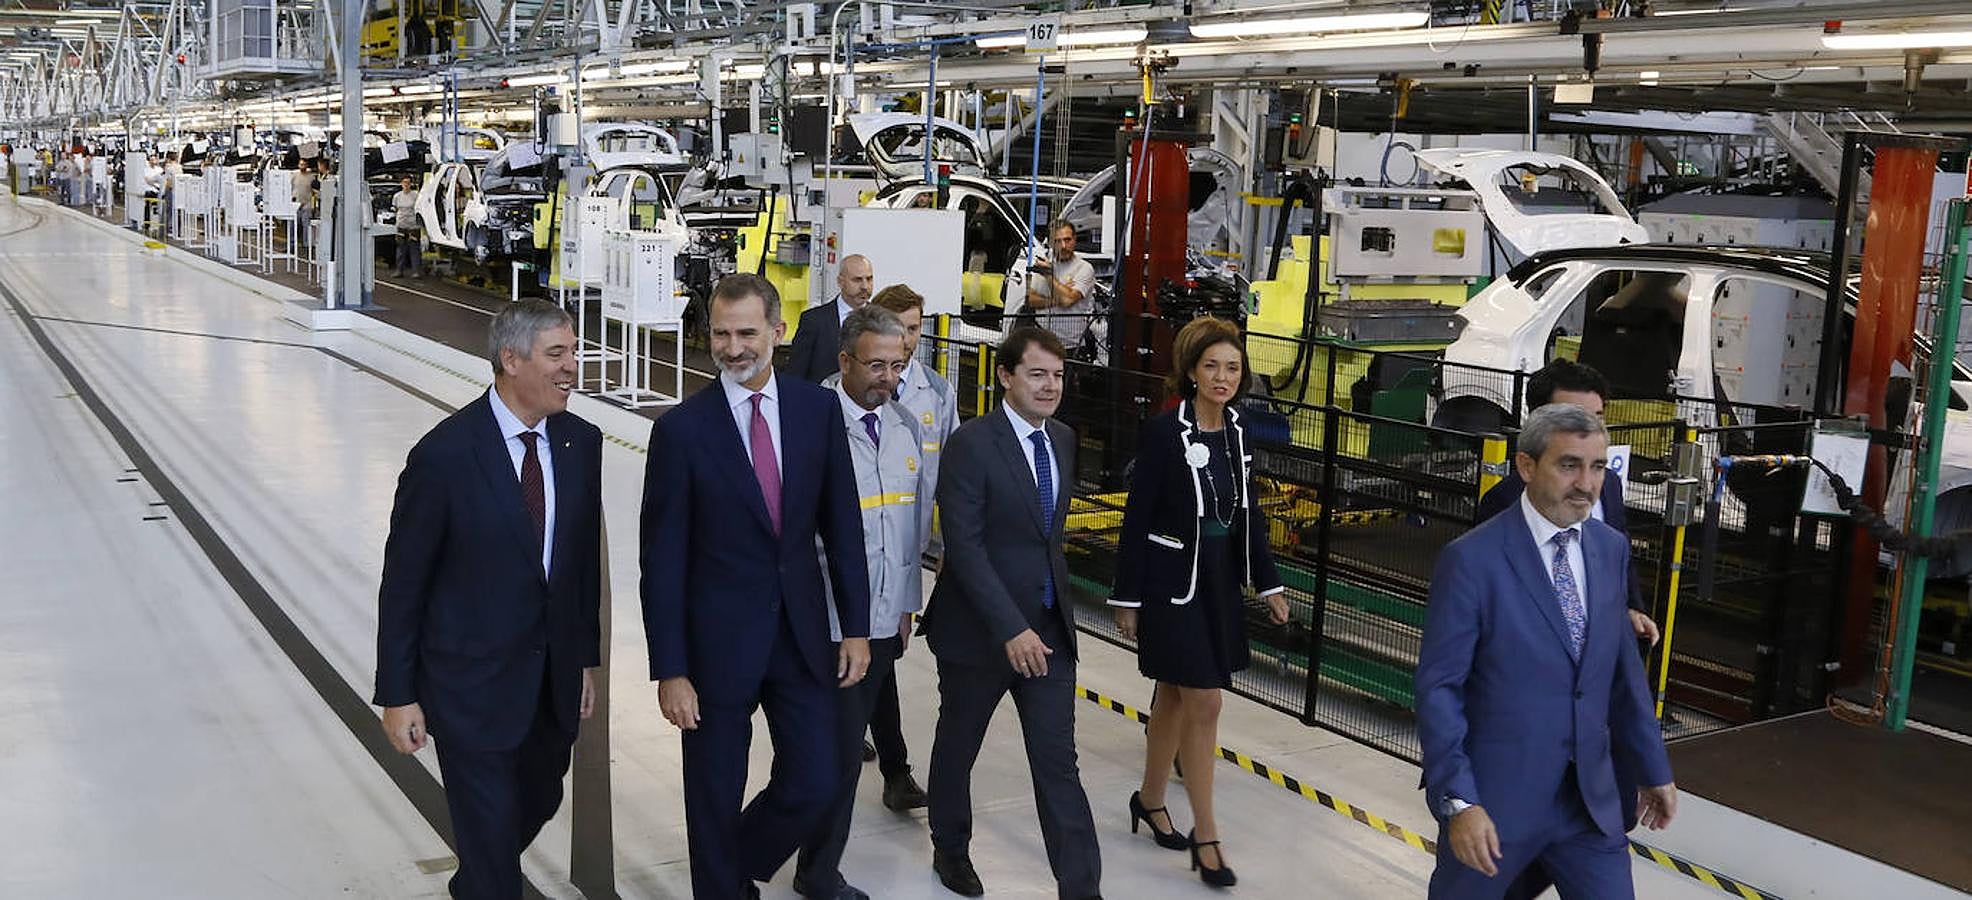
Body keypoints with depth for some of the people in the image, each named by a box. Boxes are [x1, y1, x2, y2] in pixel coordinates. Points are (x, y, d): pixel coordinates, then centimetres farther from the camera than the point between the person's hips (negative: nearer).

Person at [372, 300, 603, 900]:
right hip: (473, 681, -6)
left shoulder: (581, 443, -2)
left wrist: (587, 657, 10)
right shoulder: (443, 455, -18)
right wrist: (398, 696, -9)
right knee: (490, 826, 4)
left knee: (538, 804, 23)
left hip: (554, 679, 6)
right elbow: (403, 583, -11)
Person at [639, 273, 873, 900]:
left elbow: (842, 525, 5)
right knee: (715, 799, 10)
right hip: (718, 639, -3)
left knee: (816, 784, 9)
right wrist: (669, 670, -10)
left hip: (802, 632, 3)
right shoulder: (682, 429, -10)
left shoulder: (818, 409, -1)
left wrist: (856, 627, 3)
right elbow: (662, 559, -9)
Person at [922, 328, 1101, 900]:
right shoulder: (971, 444, -16)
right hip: (978, 630, -4)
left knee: (1058, 763, 2)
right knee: (957, 747, 16)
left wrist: (1049, 614, 15)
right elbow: (964, 546, -20)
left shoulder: (1063, 440, 6)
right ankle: (951, 849, 40)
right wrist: (1010, 629, -24)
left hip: (1048, 628, 5)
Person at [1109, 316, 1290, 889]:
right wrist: (1127, 598, -11)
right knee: (1203, 702, -7)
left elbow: (1247, 514, 13)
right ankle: (1205, 835, 4)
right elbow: (1137, 518, -12)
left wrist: (1267, 582, 13)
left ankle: (1150, 800, 34)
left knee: (1175, 695, 17)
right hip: (1173, 583, -6)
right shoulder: (1164, 433, -15)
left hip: (1219, 582, 6)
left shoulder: (1236, 432, 4)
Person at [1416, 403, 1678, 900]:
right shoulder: (1471, 559, -15)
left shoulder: (1611, 548, 4)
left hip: (1591, 798, 5)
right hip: (1495, 796, -5)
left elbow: (1623, 669, 13)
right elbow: (1438, 687, -15)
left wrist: (1653, 768, 16)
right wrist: (1458, 801, -20)